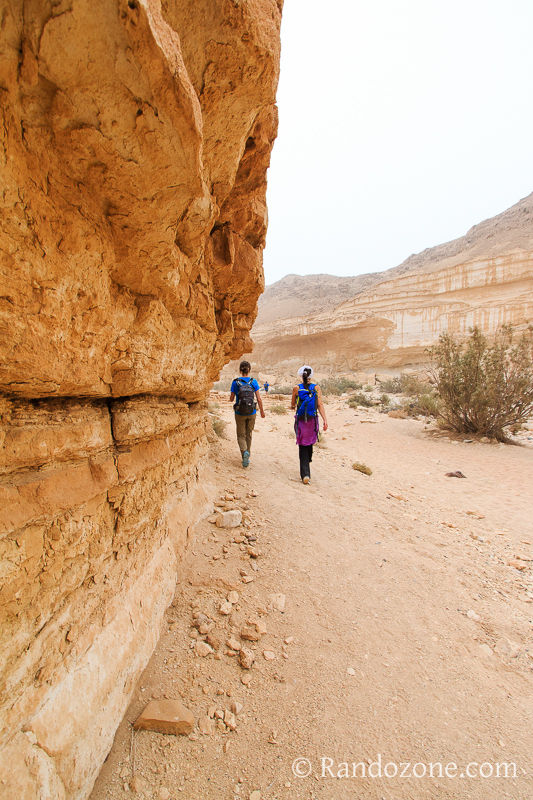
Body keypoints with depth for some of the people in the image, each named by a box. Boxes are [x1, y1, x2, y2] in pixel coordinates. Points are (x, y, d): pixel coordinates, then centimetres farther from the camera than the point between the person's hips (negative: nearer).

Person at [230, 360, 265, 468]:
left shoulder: (235, 382, -7)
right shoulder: (254, 382, -5)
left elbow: (231, 399, 0)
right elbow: (259, 399, -4)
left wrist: (231, 399, 23)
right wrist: (262, 411, 9)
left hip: (240, 413, -1)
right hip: (251, 413, 1)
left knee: (241, 435, 10)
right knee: (248, 434, 18)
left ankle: (244, 452, -17)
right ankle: (246, 456, 26)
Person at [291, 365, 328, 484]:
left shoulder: (296, 388, -4)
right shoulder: (316, 388, -2)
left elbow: (292, 405, 7)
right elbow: (320, 405, -10)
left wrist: (293, 406, 30)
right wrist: (325, 420, -11)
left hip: (300, 421, -1)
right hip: (313, 421, 1)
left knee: (303, 447, 4)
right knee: (310, 444, 22)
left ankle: (305, 474, -5)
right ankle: (307, 464, 42)